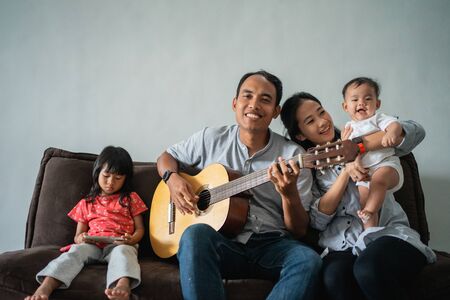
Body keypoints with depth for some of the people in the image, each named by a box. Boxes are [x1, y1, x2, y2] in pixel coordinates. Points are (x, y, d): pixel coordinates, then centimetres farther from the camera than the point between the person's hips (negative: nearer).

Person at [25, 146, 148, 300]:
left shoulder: (131, 199, 18)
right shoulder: (86, 203, 24)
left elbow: (139, 229, 13)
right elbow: (78, 235, 21)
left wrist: (131, 240, -12)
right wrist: (80, 238, -6)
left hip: (120, 244, -2)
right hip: (92, 245, 2)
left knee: (122, 251, -37)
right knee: (76, 250, -31)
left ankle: (123, 286, -67)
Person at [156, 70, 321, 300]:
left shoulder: (293, 155, 1)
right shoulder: (210, 139, 7)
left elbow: (299, 231, 1)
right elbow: (166, 158, 22)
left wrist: (289, 194, -21)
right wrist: (173, 179, -2)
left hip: (271, 245, 0)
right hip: (221, 243, 1)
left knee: (308, 261, -32)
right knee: (196, 234, -33)